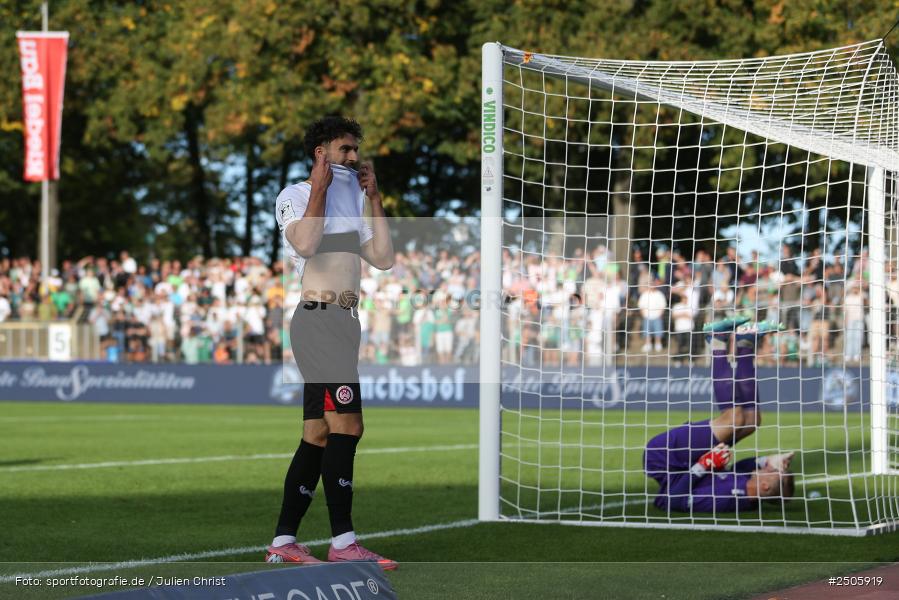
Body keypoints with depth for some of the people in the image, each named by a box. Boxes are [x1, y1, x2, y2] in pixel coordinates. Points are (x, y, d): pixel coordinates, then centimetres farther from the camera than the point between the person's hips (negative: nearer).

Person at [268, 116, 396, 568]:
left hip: (344, 322, 9)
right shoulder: (295, 196, -2)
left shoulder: (349, 203, 23)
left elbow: (384, 258, 16)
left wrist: (374, 199, 14)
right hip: (320, 317, -9)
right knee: (346, 424, -16)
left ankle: (283, 541, 8)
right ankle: (343, 543, -17)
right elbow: (305, 243, -21)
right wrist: (320, 187, -13)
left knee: (318, 435, 7)